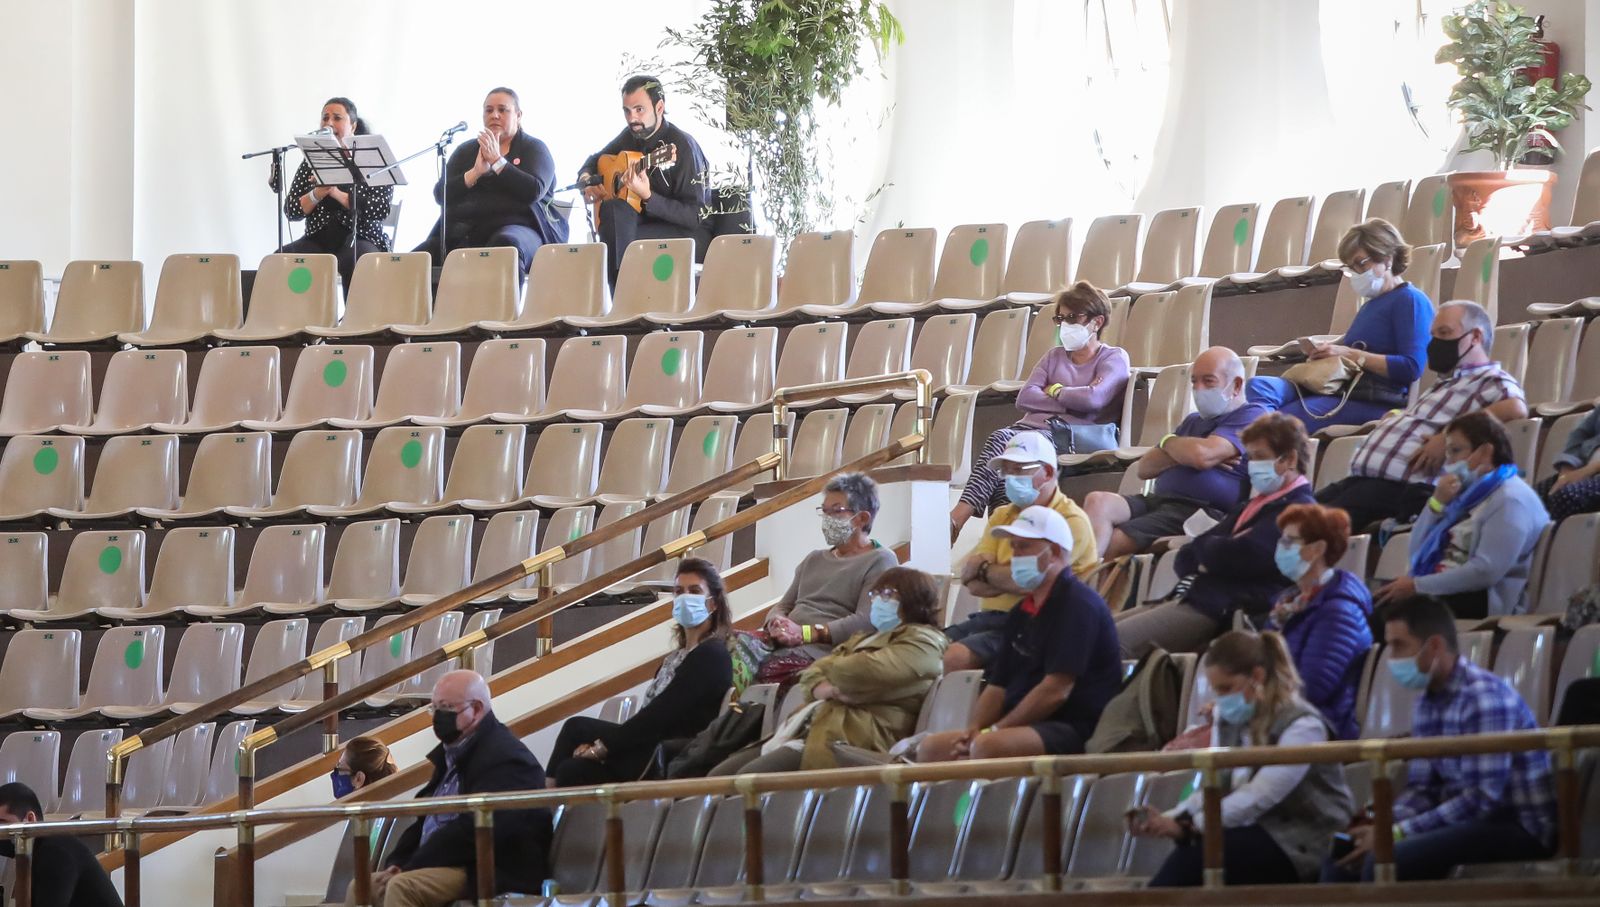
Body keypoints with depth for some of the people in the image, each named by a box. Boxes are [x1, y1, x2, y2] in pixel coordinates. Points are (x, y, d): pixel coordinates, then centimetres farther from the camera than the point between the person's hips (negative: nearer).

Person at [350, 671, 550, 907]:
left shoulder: (505, 757, -13)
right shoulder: (451, 753, 18)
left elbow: (473, 829, -22)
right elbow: (425, 821, 22)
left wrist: (410, 868, -18)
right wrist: (397, 863, 2)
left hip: (495, 874, -10)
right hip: (444, 865, 10)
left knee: (402, 887, -30)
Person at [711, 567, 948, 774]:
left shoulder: (922, 640, 4)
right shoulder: (861, 640, 33)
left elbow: (860, 672, -13)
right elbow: (810, 677, 18)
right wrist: (830, 690, -6)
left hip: (852, 738, -9)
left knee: (749, 778, -27)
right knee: (720, 775, -10)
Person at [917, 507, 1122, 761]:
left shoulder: (1078, 604, -10)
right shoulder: (1022, 612, 20)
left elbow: (1056, 690, -18)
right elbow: (998, 686, 18)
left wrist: (995, 731, -15)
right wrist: (974, 731, -3)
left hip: (1074, 730, -10)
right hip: (1025, 728, 10)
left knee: (989, 747, -36)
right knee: (930, 748, -2)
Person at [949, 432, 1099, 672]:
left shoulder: (1070, 521, -5)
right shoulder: (1002, 516, 19)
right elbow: (973, 584, 7)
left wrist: (984, 569, 1)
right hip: (990, 616, 7)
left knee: (957, 657, -30)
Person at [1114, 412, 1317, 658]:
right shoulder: (1252, 506, 26)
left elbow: (1234, 556, -17)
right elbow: (1186, 557, 21)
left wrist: (1205, 547, 6)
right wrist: (1213, 550, -3)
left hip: (1221, 611, -10)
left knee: (1113, 641, -25)